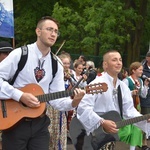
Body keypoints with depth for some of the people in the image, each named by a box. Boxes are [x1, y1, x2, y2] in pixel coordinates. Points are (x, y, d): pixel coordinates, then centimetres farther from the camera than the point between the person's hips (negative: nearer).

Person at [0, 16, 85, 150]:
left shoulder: (56, 65, 5)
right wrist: (20, 96, -21)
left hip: (39, 123, 4)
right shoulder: (20, 54, -7)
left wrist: (73, 103, -19)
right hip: (15, 122, -4)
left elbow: (56, 98, 0)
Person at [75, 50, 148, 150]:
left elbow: (129, 110, 8)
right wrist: (102, 122, -27)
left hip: (117, 132, 7)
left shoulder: (123, 86, 10)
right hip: (96, 134, -6)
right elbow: (83, 107, -22)